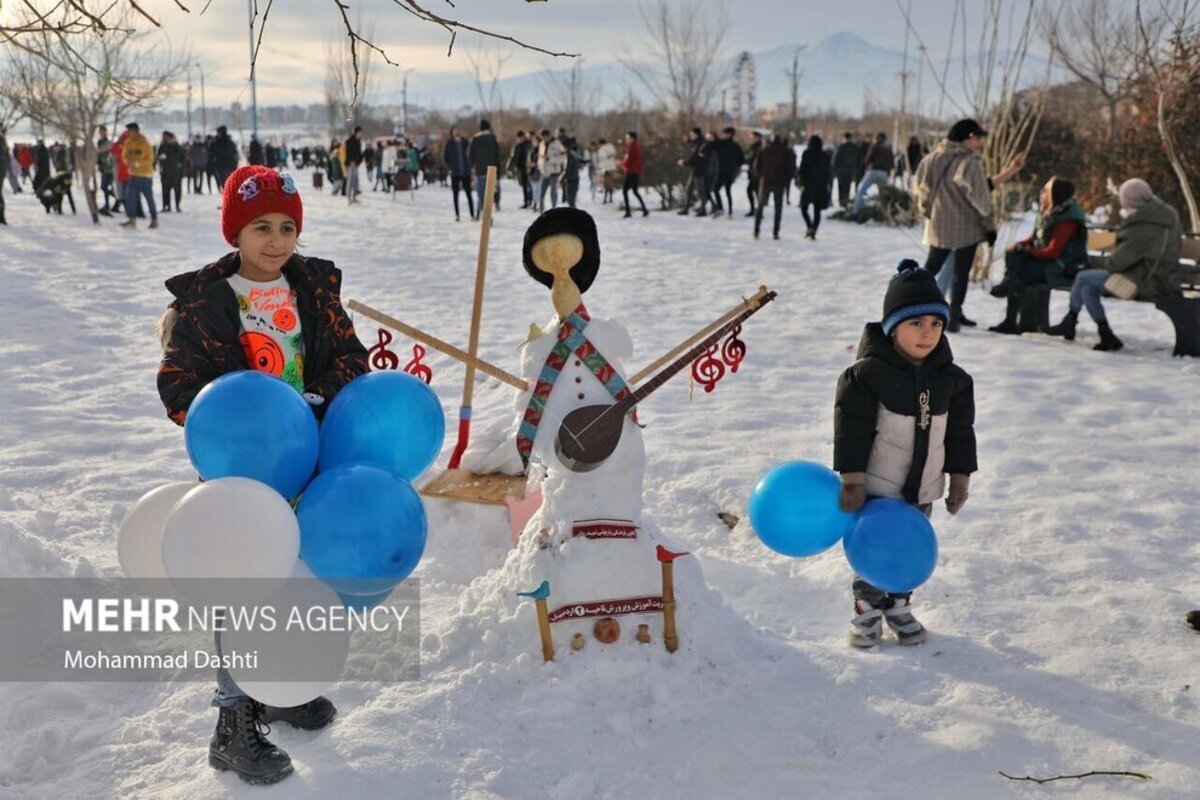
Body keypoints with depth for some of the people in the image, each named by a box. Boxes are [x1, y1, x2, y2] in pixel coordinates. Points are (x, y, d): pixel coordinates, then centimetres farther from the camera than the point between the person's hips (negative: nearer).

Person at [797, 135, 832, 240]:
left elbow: (802, 169, -9)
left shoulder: (806, 154, -5)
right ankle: (813, 232, 1)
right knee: (817, 211, 8)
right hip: (821, 187, 3)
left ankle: (810, 227, -13)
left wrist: (802, 184, -8)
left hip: (808, 185, -3)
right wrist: (826, 183, 16)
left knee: (804, 208, 8)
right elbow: (829, 171, 7)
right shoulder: (825, 155, 3)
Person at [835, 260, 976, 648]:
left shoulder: (952, 378, -1)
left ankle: (899, 605, 33)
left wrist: (960, 478, 8)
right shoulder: (867, 373, -16)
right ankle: (867, 609, 21)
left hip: (922, 489, 4)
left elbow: (960, 431, 8)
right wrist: (852, 480, -15)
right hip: (877, 488, -4)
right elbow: (852, 430, -14)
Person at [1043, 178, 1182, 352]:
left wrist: (1102, 263, 4)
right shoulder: (1167, 214, 8)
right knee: (1087, 289, 10)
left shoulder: (1142, 228, -23)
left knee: (1083, 278, -3)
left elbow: (1118, 262, -18)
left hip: (1146, 284, -10)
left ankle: (1070, 321, 11)